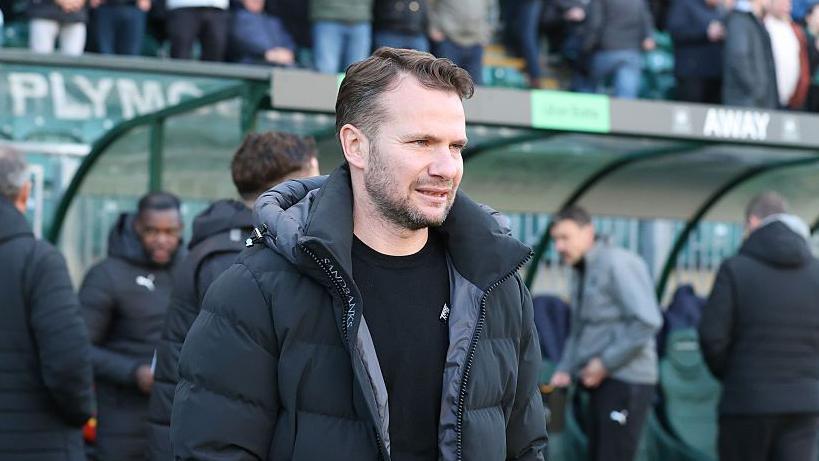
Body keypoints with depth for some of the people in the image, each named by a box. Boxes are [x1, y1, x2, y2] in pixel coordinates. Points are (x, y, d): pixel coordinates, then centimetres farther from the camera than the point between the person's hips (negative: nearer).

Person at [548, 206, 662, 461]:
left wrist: (605, 362, -15)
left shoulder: (616, 263, -10)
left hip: (626, 381, -9)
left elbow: (647, 322, -18)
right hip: (601, 382, 9)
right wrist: (565, 369, 8)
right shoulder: (580, 273, 18)